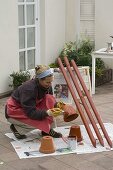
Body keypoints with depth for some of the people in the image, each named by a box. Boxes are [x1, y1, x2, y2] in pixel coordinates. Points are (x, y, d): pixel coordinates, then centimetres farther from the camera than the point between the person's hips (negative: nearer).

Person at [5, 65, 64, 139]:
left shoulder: (47, 86, -12)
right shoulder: (28, 88, -33)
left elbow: (52, 102, 0)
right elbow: (30, 113, -32)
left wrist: (58, 107, -23)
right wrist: (47, 113, -45)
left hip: (31, 108, 7)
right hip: (14, 111, -7)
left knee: (49, 98, -17)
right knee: (41, 119, -27)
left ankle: (48, 130, -8)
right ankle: (16, 128, -5)